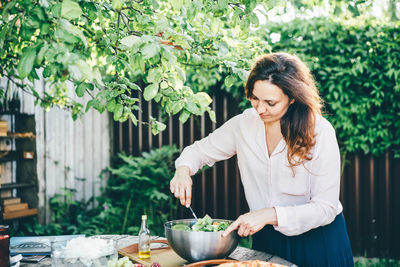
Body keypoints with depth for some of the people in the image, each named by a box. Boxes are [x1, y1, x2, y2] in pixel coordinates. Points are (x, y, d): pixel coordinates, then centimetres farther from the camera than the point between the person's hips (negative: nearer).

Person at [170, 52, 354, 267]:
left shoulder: (320, 132, -19)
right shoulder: (245, 123, -7)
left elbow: (325, 208, -20)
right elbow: (200, 150, 9)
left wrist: (270, 215, -30)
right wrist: (183, 169, -14)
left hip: (318, 242, -3)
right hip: (266, 240, 4)